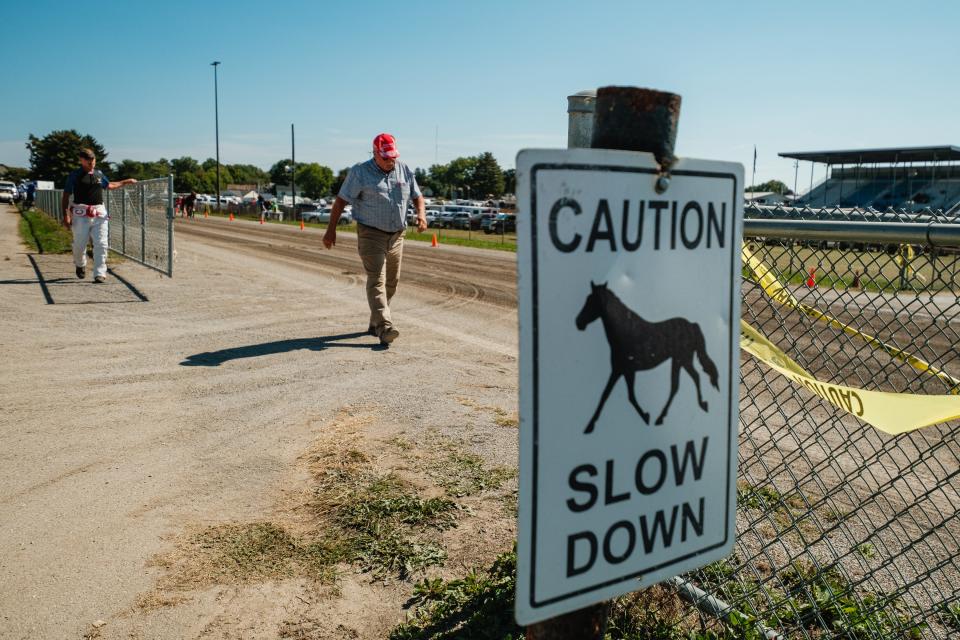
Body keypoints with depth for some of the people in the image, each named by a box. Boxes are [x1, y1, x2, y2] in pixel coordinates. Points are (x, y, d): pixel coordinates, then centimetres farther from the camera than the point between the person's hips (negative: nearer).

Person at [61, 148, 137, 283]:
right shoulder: (75, 175, 1)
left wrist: (125, 182, 30)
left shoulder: (99, 173, 14)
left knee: (101, 244, -5)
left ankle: (100, 274, -2)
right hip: (81, 214, -3)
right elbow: (65, 197, 0)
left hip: (99, 214, 3)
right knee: (79, 244, 1)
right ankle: (80, 265, 31)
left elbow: (109, 185, 35)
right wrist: (65, 215, -9)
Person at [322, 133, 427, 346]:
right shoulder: (360, 172, -7)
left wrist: (421, 213, -9)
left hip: (396, 235, 6)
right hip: (371, 234, -6)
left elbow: (417, 196, 14)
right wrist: (331, 230, -11)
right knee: (377, 280, -16)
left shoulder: (404, 171, 7)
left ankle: (375, 323, 25)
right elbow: (341, 200, -7)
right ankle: (385, 327, -25)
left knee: (391, 282, 11)